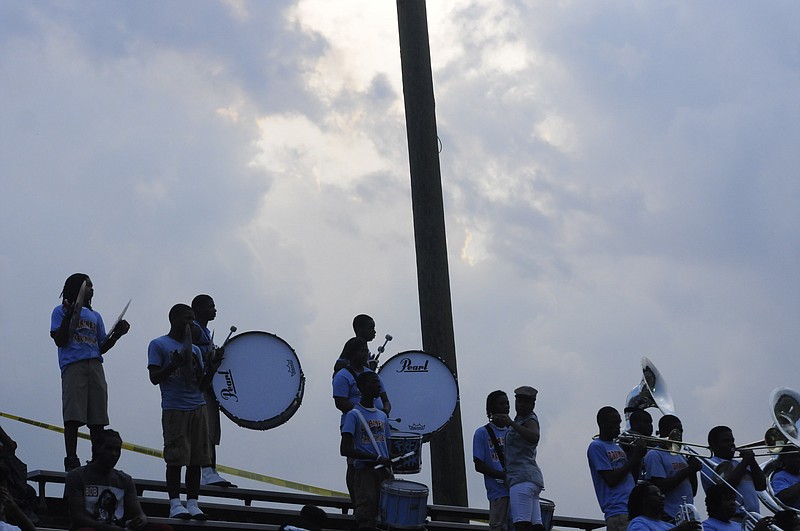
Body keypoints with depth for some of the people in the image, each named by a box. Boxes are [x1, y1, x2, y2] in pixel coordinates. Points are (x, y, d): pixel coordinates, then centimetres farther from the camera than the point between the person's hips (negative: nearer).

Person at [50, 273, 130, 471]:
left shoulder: (95, 316, 28)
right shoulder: (62, 311, 12)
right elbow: (60, 341, 0)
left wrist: (117, 334, 10)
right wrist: (69, 315, -8)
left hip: (95, 366, 5)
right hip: (73, 365, -5)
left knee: (97, 418, -2)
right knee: (73, 416, -14)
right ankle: (71, 460, -16)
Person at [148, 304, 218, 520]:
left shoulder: (195, 350, 21)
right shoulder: (159, 345, 5)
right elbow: (154, 378, -4)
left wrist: (212, 368, 1)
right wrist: (174, 364, -16)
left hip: (198, 408, 5)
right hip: (174, 409, -5)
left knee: (196, 459, 1)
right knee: (176, 458, -8)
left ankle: (192, 503, 3)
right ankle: (175, 504, -7)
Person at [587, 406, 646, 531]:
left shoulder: (617, 447, 22)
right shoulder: (596, 447, -3)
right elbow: (611, 480, -11)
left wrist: (638, 456, 4)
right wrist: (633, 458, -8)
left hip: (635, 508, 8)